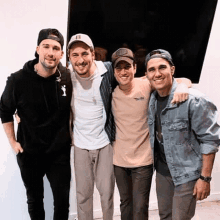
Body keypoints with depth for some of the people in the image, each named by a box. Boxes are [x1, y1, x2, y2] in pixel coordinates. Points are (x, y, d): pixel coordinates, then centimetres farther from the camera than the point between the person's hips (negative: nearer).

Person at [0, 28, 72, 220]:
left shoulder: (68, 78, -9)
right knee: (34, 199, 17)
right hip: (29, 153, 0)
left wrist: (72, 135, 6)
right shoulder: (18, 80, -14)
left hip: (60, 152, 1)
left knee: (62, 200, 7)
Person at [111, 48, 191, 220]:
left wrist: (182, 87, -32)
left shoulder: (146, 85, -14)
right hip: (119, 160, 3)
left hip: (143, 160, -3)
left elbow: (185, 81, -10)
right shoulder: (110, 92, -6)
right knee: (125, 203, 21)